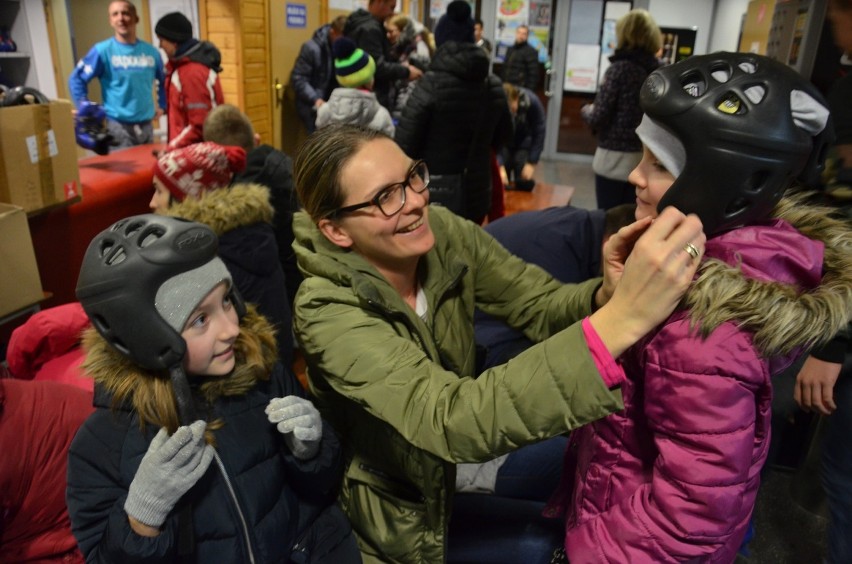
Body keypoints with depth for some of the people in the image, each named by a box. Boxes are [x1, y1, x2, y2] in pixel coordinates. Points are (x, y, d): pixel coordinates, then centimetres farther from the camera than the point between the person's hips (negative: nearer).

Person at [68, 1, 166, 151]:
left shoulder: (151, 51, 6)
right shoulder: (103, 50, -6)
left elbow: (164, 81, 22)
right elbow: (76, 79, -3)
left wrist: (162, 106, 15)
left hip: (146, 125, 4)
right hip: (118, 126, -4)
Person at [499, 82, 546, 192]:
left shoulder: (532, 102, -32)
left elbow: (539, 134, -23)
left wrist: (532, 163, -27)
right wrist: (500, 166, -38)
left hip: (524, 141, 0)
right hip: (503, 142, 1)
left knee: (523, 182, -12)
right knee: (501, 182, -10)